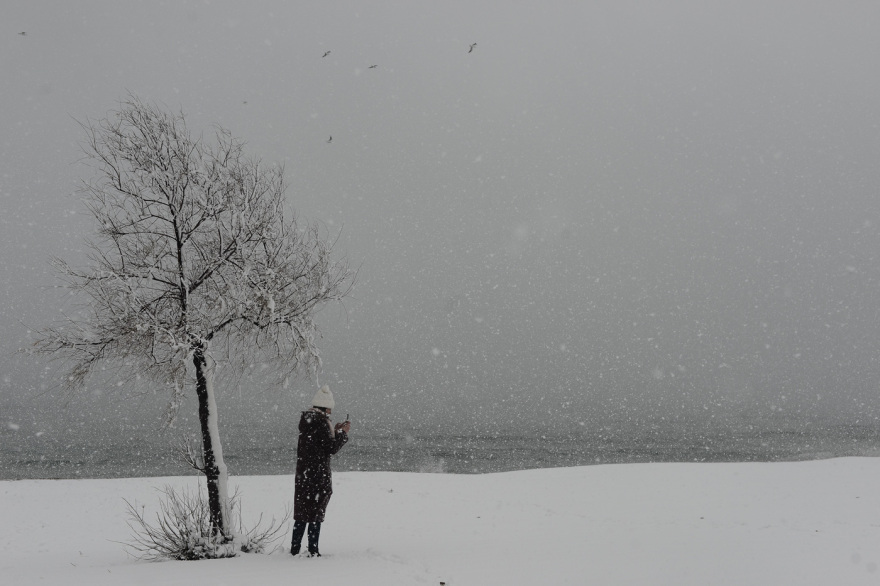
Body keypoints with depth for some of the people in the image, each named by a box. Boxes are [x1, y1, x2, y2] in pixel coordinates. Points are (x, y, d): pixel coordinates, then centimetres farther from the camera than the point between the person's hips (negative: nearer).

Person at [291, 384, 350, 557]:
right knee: (316, 513, 0)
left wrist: (334, 431, 17)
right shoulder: (321, 422, -16)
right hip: (318, 474, -8)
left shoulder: (306, 420, 11)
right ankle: (313, 551, 2)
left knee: (302, 511, 14)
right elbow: (331, 448, -14)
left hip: (303, 473, 8)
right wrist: (342, 433, -3)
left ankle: (294, 549, 18)